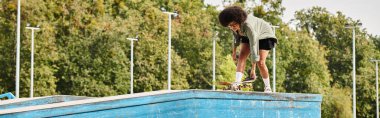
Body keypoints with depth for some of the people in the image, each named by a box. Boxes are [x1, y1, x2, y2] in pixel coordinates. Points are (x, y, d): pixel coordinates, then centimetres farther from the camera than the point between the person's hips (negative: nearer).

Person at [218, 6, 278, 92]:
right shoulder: (234, 26, -23)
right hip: (247, 36, 6)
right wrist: (234, 51, 5)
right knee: (242, 56, -15)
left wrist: (253, 69, -42)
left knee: (260, 62, -18)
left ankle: (268, 88, -2)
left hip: (264, 35, -6)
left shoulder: (248, 26, -44)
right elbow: (236, 36, 1)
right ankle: (237, 83, -24)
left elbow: (253, 46, -43)